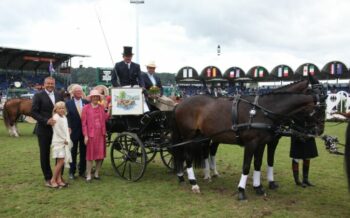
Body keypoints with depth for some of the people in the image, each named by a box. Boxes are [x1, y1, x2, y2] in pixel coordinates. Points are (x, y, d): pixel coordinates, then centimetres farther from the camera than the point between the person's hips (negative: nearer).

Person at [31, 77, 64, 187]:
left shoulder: (59, 95, 8)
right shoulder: (38, 95, -4)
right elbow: (34, 112, -9)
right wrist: (46, 121, -20)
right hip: (44, 130, -3)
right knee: (45, 155, 6)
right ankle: (48, 178, 18)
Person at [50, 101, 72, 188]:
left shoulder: (64, 117, 14)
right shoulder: (56, 117, -11)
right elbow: (58, 131, -14)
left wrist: (67, 140, 8)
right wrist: (65, 140, -10)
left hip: (64, 141, 8)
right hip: (59, 142, -8)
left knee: (60, 162, 8)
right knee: (61, 161, -10)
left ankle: (59, 179, 12)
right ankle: (53, 180, -2)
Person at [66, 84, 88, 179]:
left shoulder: (86, 102, 4)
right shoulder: (68, 103, -3)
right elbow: (67, 116, -6)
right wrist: (69, 128, -14)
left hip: (84, 131, 3)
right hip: (74, 131, -2)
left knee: (83, 152, 10)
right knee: (73, 152, 8)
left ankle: (82, 171, 21)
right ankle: (72, 172, 17)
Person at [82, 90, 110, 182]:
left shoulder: (101, 107, 10)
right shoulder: (86, 108, -3)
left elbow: (105, 119, 5)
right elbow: (83, 122, -6)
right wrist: (85, 135, -11)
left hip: (100, 134, 5)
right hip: (91, 134, -5)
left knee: (100, 154, 8)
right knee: (90, 154, -1)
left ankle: (96, 173, 21)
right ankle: (88, 175, 7)